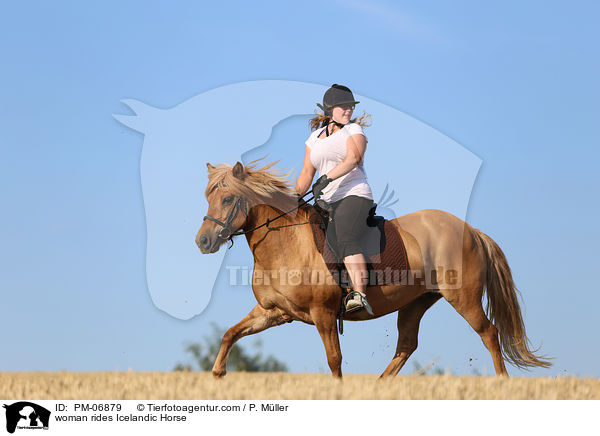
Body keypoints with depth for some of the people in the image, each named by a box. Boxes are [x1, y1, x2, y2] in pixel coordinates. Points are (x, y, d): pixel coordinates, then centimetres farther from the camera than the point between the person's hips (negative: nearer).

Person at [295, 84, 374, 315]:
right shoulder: (316, 137, 22)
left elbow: (354, 158, -14)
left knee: (346, 241, -31)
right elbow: (307, 172, 25)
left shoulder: (354, 130, 6)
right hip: (327, 201, 7)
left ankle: (360, 294, -48)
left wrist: (327, 178, -26)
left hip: (354, 194, -7)